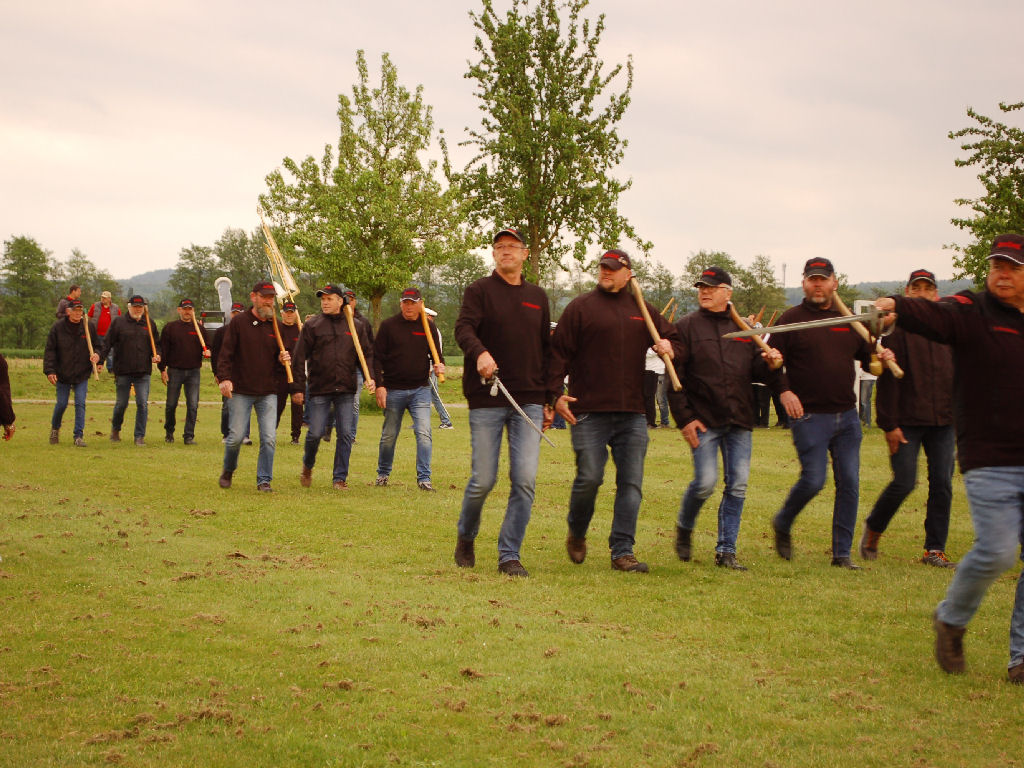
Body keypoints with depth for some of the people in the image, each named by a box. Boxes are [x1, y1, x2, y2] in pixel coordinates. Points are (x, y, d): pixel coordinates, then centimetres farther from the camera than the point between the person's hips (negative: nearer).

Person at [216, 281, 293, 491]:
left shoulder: (275, 326, 11)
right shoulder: (239, 322, -1)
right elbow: (225, 353, -6)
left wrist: (282, 360, -5)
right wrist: (224, 378, -20)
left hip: (268, 393, 3)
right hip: (240, 391, -3)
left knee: (269, 438, -4)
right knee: (236, 436, 0)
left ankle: (264, 480, 7)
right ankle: (228, 470, 27)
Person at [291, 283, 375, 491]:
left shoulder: (354, 326, 9)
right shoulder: (312, 325, 3)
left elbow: (367, 354, 16)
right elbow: (300, 357, 2)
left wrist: (369, 377, 0)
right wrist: (298, 387, -3)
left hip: (346, 390, 2)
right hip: (319, 389, -2)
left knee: (345, 434, -1)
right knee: (315, 433, -2)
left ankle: (340, 477, 8)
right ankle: (307, 466, 26)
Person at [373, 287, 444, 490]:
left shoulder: (428, 326, 6)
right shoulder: (388, 326, 0)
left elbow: (436, 354, 13)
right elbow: (377, 357, 0)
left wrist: (439, 365, -11)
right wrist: (379, 384, -10)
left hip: (420, 390, 1)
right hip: (393, 390, -1)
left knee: (423, 433, -12)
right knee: (389, 435, 10)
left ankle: (424, 478, -8)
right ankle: (383, 473, 29)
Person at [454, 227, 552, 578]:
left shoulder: (537, 296, 16)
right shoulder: (478, 290, 4)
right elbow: (464, 328, -12)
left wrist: (549, 398, 14)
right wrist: (480, 353, -34)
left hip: (529, 401, 3)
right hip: (486, 400, -3)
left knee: (525, 481, -7)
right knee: (483, 480, -1)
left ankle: (510, 555, 2)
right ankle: (465, 538, 27)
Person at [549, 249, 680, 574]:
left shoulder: (643, 312, 15)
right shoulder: (580, 307, 3)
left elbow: (673, 337, 26)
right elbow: (559, 351, -1)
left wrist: (669, 347, 1)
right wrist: (556, 392, -10)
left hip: (632, 413, 4)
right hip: (589, 412, -4)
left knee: (631, 483, 0)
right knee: (589, 477, -7)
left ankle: (623, 551, 5)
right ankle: (576, 534, 20)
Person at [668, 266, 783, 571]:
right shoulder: (686, 326, 2)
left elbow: (755, 371, 16)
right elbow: (675, 375, -3)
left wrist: (770, 365, -8)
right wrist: (684, 418, -10)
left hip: (740, 421, 4)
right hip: (703, 420, -4)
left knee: (738, 486, 1)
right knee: (705, 482, -11)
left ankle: (726, 551, 9)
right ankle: (684, 528, 18)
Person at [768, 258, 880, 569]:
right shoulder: (791, 319, 0)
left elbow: (866, 355, 24)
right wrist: (783, 390, -17)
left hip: (846, 414, 5)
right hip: (808, 415, -5)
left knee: (849, 482, 0)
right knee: (813, 479, -11)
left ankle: (842, 553, 8)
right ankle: (782, 525, 18)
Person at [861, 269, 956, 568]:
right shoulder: (898, 328, -3)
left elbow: (958, 374, 17)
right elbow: (888, 379, -7)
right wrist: (889, 424, -12)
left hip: (943, 422, 4)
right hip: (907, 420, -4)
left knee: (942, 485, 2)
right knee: (904, 482, -8)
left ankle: (934, 549, 10)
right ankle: (873, 530, 17)